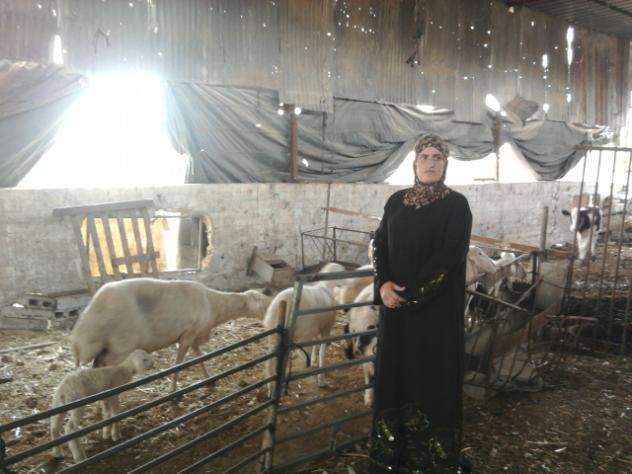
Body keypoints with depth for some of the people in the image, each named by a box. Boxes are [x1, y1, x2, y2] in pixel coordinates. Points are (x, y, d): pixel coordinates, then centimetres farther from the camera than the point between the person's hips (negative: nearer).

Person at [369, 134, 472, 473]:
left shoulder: (457, 205, -5)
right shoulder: (396, 201, 9)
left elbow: (451, 256, -14)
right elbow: (380, 245, 5)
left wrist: (413, 293, -17)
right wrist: (384, 284, -12)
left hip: (438, 308, -4)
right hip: (396, 305, 5)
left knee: (433, 374, 3)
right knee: (394, 371, 10)